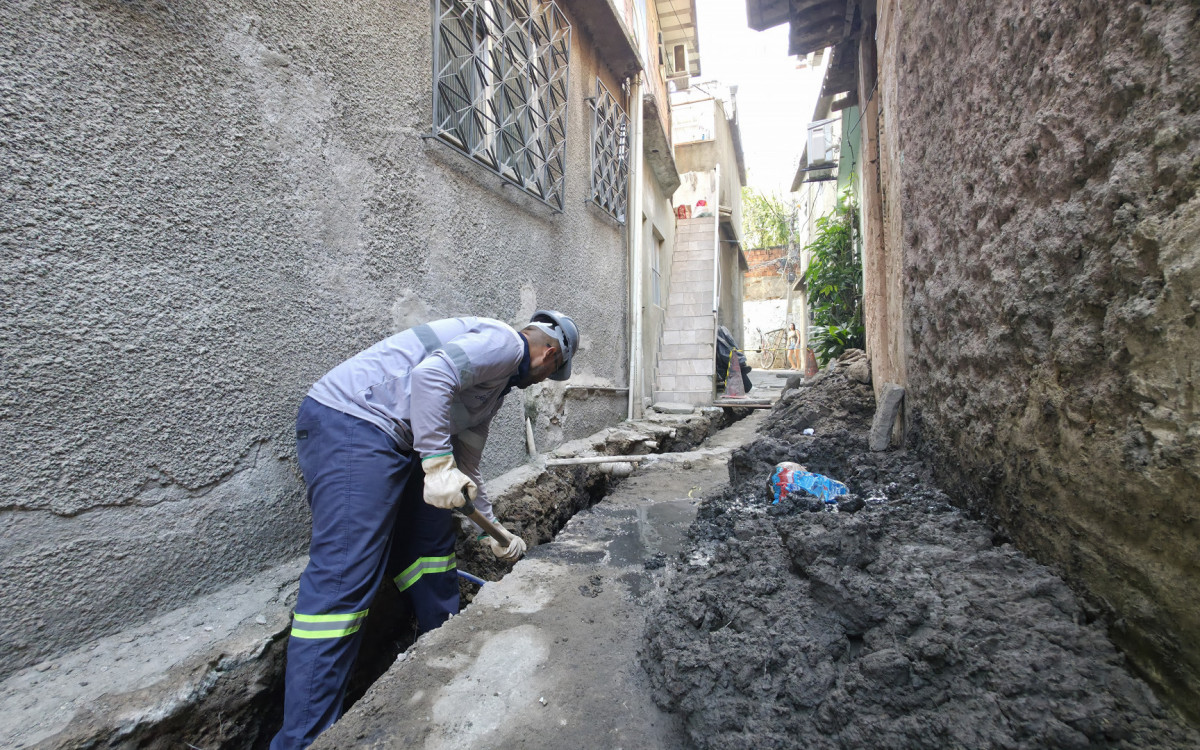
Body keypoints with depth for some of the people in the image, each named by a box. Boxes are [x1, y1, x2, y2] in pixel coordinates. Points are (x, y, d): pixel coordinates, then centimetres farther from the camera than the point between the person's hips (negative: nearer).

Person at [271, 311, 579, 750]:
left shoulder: (497, 384, 22)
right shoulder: (505, 341, -6)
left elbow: (465, 467, 25)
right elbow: (430, 374, -25)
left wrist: (496, 533, 30)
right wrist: (439, 463, -23)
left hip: (392, 441, 10)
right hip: (352, 422, -10)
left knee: (431, 547, 14)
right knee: (344, 579, -11)